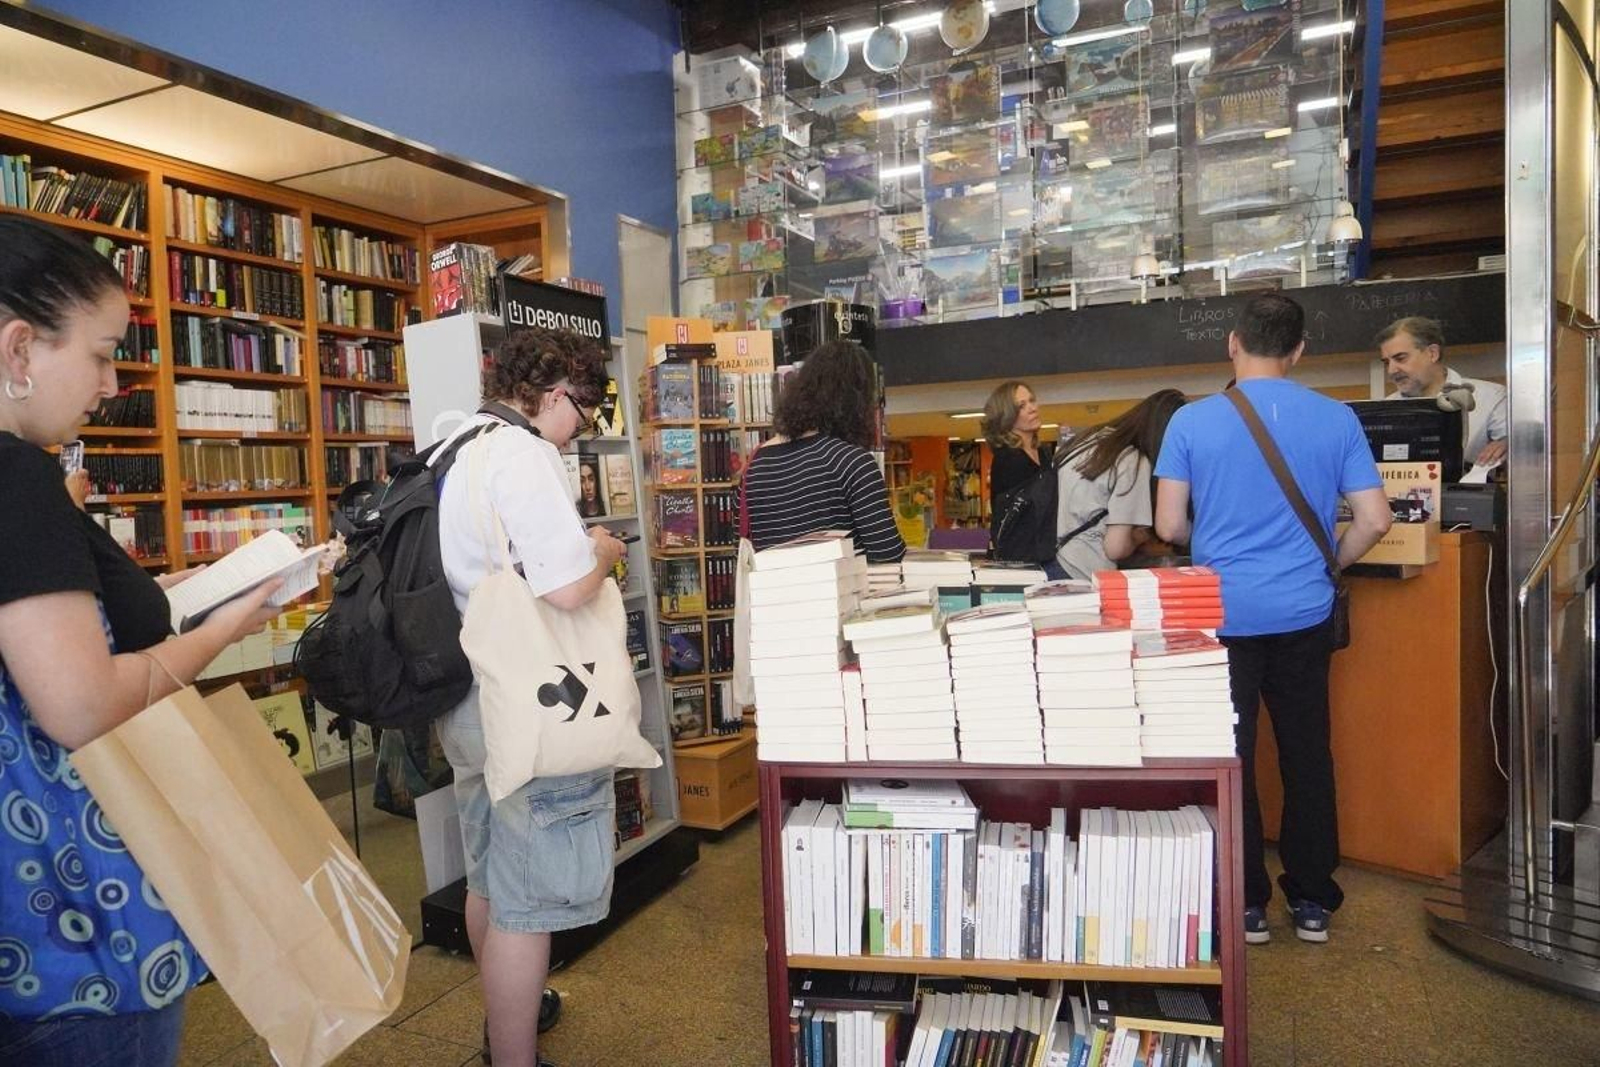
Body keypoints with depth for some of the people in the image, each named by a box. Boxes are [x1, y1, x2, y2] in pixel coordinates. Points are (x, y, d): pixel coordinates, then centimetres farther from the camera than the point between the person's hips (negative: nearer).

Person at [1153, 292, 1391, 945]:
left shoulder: (1192, 421, -7)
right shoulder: (1336, 420, -1)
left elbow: (1169, 526, -5)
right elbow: (1374, 522, -1)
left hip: (1223, 616, -2)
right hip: (1305, 615, 2)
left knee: (1231, 757, 9)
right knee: (1307, 755, 14)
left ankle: (1246, 905, 18)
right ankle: (1312, 902, 25)